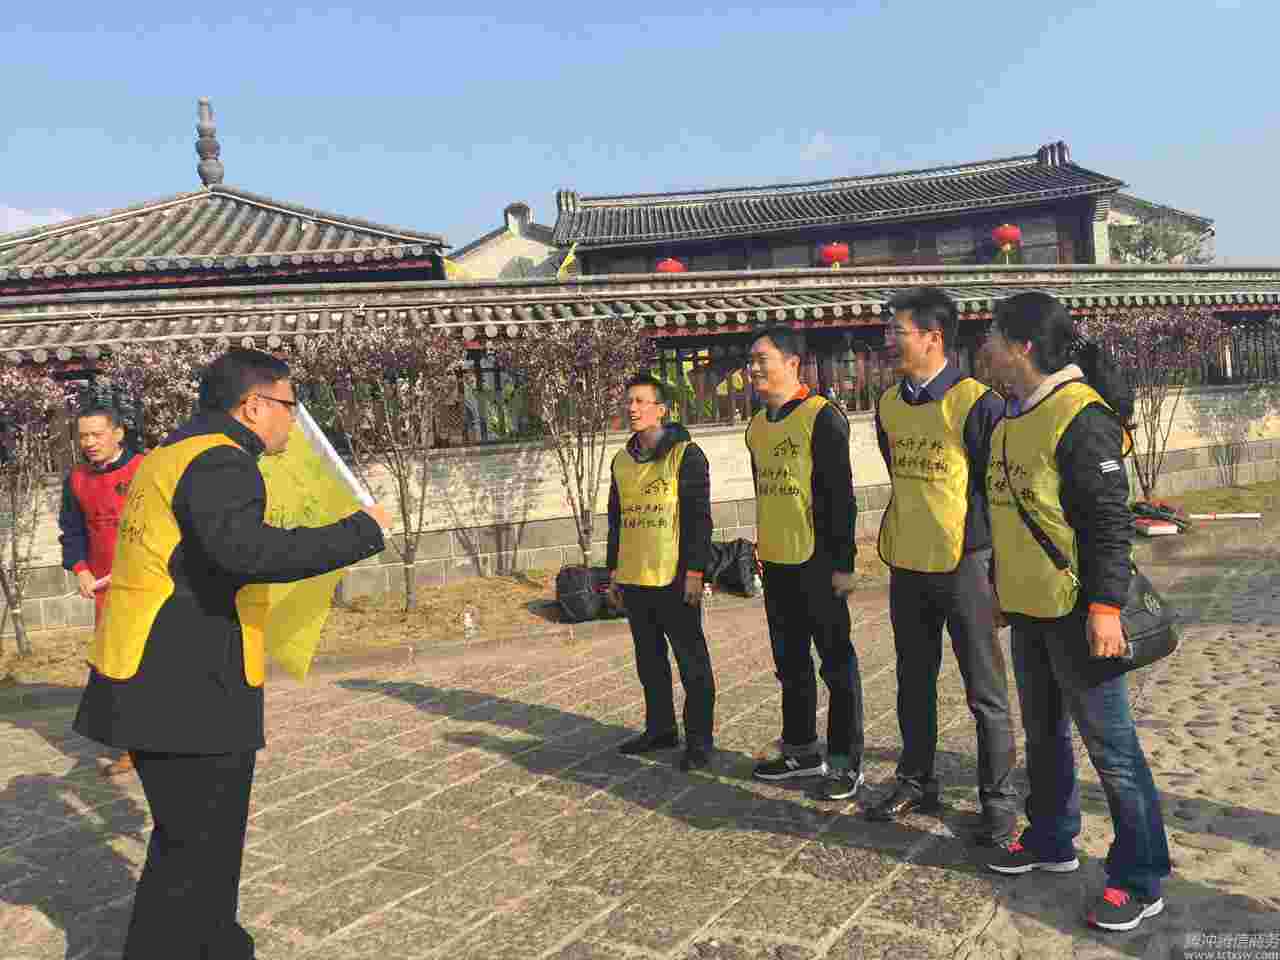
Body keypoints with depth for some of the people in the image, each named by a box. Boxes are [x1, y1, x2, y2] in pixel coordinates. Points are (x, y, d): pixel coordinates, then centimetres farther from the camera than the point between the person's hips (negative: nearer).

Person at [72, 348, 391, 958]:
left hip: (155, 686, 10)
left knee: (208, 834, 22)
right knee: (195, 848, 1)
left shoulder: (166, 456, 16)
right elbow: (244, 549, -34)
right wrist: (361, 532, -27)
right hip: (189, 692, -10)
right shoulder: (220, 462, -16)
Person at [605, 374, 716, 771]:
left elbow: (699, 517, -11)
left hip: (674, 579, -7)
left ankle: (698, 740, 12)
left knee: (692, 663, 3)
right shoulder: (622, 460, 12)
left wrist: (695, 571, -15)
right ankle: (659, 729, 30)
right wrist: (614, 570, 16)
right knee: (649, 661, 16)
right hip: (634, 580, 7)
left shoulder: (686, 454, -7)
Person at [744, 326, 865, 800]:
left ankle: (846, 761, 14)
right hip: (776, 564, 8)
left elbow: (841, 495, -14)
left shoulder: (822, 417, -12)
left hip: (816, 563, -8)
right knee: (789, 662, 17)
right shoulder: (758, 424, 12)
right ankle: (801, 751, 30)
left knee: (836, 662, 3)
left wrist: (843, 562, -16)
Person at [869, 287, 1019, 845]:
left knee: (984, 691, 5)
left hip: (964, 564, -6)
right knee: (914, 683, 17)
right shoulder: (888, 404, 7)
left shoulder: (976, 402, -14)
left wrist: (996, 559, -8)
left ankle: (998, 798, 19)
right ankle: (916, 782, 32)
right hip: (906, 565, 7)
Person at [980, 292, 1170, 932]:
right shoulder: (1012, 417, 10)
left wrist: (1105, 604, -22)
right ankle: (1051, 841, 37)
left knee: (1109, 745, 1)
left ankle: (1140, 878, 15)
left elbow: (1111, 520, -19)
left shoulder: (1079, 416, -17)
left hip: (1075, 610, -9)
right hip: (1027, 608, 9)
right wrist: (1000, 582, 21)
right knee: (1043, 733, 20)